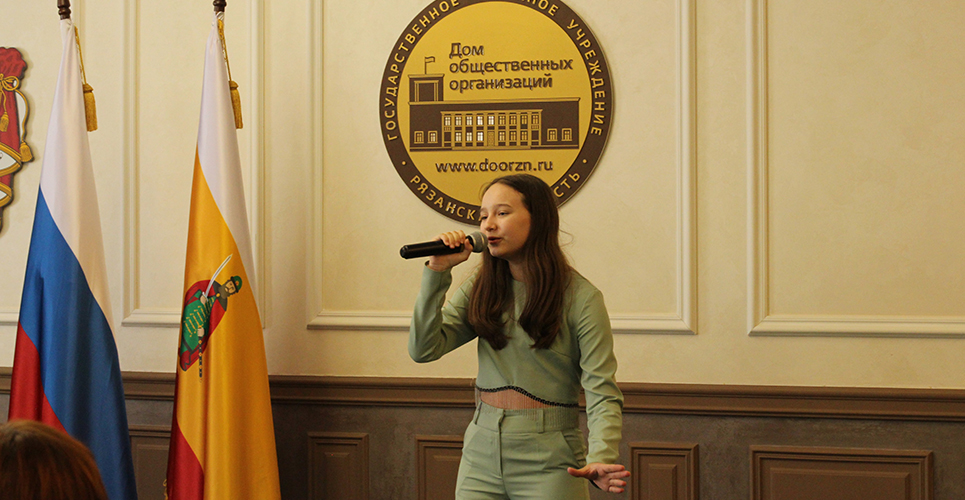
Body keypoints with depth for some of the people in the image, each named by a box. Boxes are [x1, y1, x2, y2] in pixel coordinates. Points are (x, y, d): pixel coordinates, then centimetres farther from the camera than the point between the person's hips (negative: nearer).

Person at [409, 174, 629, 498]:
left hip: (548, 461, -4)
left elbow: (602, 392, -15)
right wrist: (438, 272, -9)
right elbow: (423, 350, -4)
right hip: (481, 456, 4)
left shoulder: (581, 298, -9)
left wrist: (601, 458, -31)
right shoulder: (480, 290, 6)